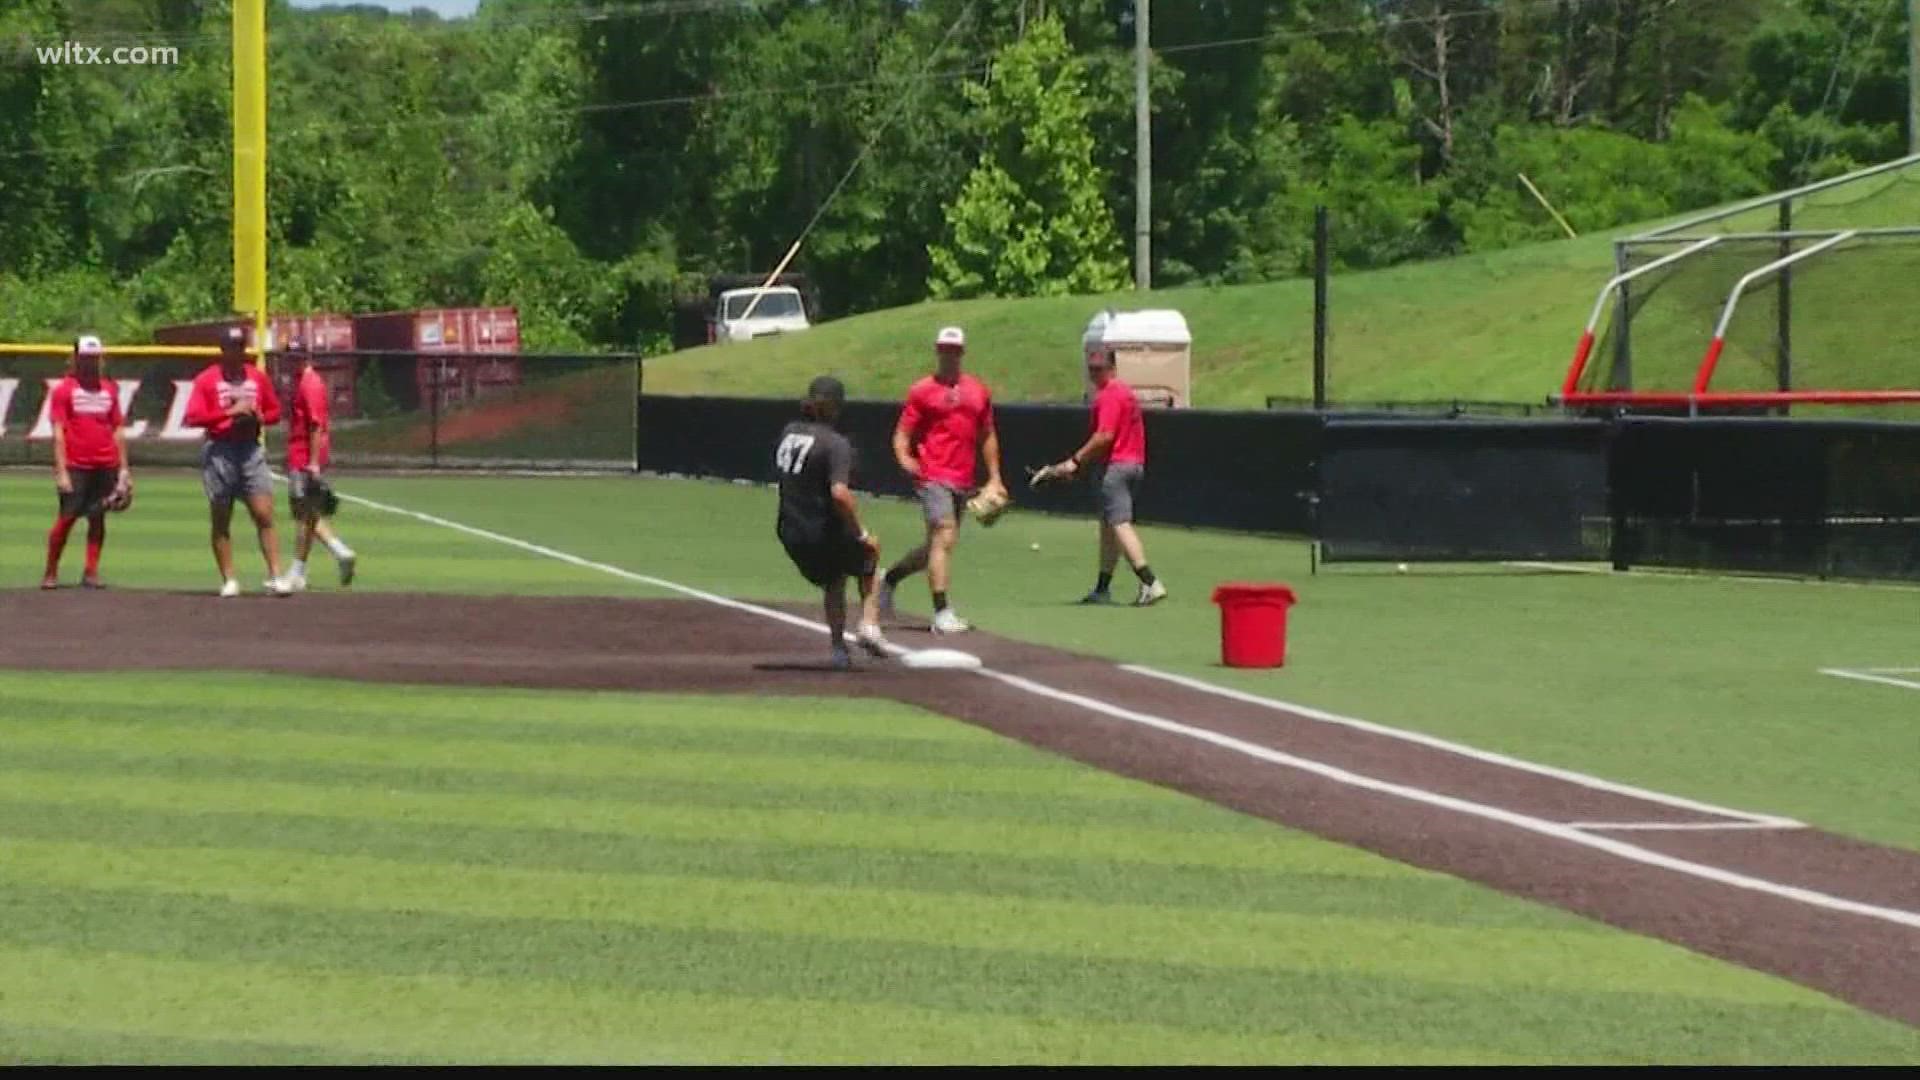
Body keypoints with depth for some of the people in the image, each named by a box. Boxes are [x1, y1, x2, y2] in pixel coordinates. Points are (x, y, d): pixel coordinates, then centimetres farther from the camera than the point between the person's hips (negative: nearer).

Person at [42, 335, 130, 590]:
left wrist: (123, 468, 10)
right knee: (66, 518, -6)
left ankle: (92, 572, 7)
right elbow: (58, 433, -6)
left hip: (105, 466, 4)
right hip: (75, 466, -4)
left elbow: (118, 431, 15)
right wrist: (61, 471, -13)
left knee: (98, 518, 3)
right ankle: (51, 573, 1)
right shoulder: (64, 389, -1)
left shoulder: (109, 389, 13)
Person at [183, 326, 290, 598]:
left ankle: (275, 576, -7)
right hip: (219, 451, -2)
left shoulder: (258, 377, 10)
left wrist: (258, 418, -6)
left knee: (265, 515, -7)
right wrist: (229, 413, -18)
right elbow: (193, 417, -11)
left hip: (251, 450, 2)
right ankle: (228, 581, 8)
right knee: (221, 519, 3)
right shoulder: (207, 379, -2)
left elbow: (274, 411, 16)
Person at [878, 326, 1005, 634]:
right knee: (945, 537, -18)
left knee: (937, 548, 14)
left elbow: (987, 436, 21)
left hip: (963, 481, 6)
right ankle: (942, 614, -20)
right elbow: (902, 433, -2)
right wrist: (904, 458, -23)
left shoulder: (978, 391, 14)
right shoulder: (922, 391, 0)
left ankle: (889, 579, 37)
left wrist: (994, 478, 16)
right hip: (932, 477, -6)